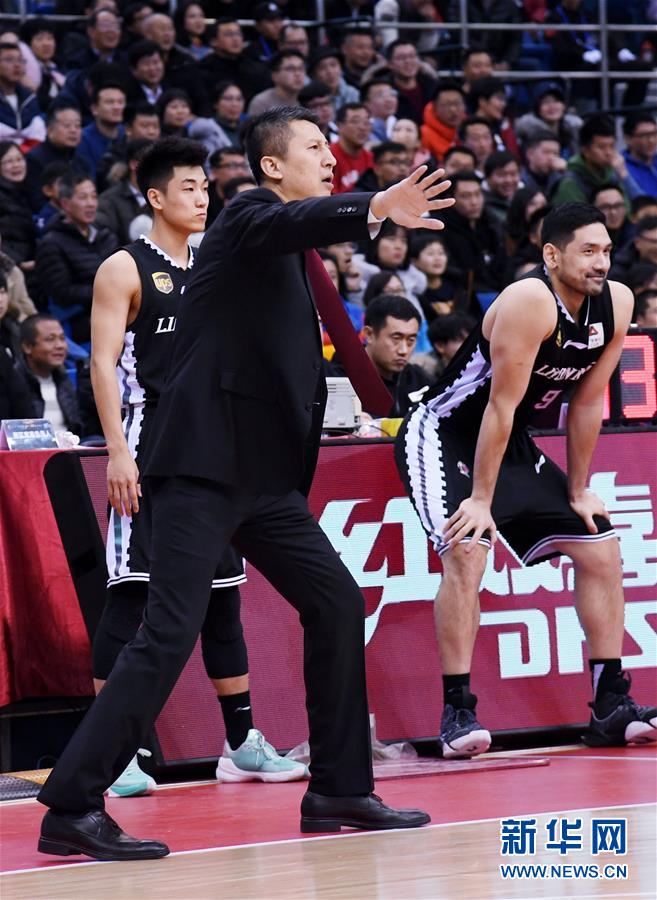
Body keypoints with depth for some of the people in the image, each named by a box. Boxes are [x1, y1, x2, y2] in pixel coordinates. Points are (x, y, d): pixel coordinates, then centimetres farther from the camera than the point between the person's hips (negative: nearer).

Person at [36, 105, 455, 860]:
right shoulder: (248, 217, -7)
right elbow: (298, 221, -32)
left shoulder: (284, 247, 20)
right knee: (170, 635, -15)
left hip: (262, 471, 10)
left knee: (335, 601, 9)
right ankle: (71, 807, -13)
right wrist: (375, 208, -49)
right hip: (205, 462, -10)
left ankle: (338, 790, 18)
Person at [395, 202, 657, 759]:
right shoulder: (530, 302, -29)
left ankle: (612, 706, 9)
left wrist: (577, 492, 4)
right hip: (444, 435, -8)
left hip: (512, 444, 8)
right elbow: (501, 406, -27)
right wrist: (481, 499, -25)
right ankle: (457, 711, -21)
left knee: (602, 549, 4)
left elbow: (587, 404, 1)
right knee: (466, 551, -27)